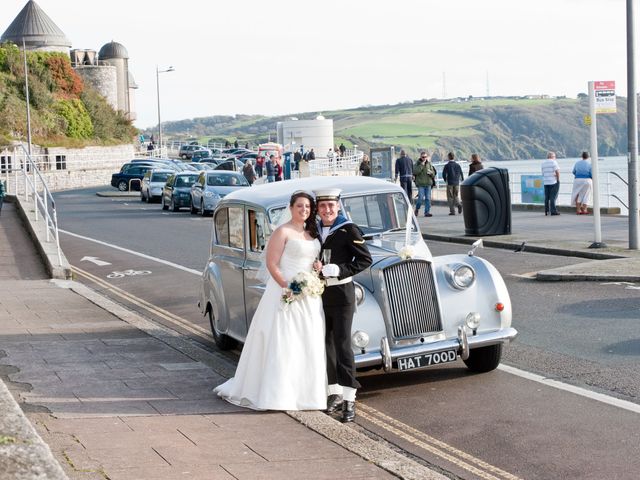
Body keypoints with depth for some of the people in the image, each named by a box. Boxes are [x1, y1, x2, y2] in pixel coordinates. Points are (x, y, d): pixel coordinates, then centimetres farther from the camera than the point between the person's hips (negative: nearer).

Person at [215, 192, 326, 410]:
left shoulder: (312, 233, 13)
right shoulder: (282, 232, -9)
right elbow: (271, 264, -13)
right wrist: (287, 287, -22)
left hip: (309, 295, 7)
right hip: (285, 292, -7)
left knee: (308, 344, 8)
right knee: (280, 343, -6)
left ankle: (304, 391, 16)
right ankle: (273, 394, -1)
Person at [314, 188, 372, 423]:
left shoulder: (348, 230, -8)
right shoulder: (314, 229, 8)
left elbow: (365, 259, -9)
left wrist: (339, 270, -18)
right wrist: (315, 267, -3)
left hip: (342, 293, -5)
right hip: (319, 294, 5)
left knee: (342, 344, -8)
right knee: (326, 344, 9)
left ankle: (349, 400, -7)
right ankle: (335, 393, 19)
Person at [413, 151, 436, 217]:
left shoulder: (429, 164, 11)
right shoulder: (417, 164, 1)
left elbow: (433, 174, 13)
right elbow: (415, 172, -15)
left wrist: (430, 172, -11)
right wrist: (422, 164, -16)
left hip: (428, 183, 3)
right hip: (421, 184, -3)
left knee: (428, 198, -1)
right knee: (421, 198, -9)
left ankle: (427, 212, 3)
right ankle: (417, 209, 15)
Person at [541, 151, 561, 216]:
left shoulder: (543, 163, 12)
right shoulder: (553, 162, -7)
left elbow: (543, 173, 9)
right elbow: (557, 171, -15)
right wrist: (558, 179, -4)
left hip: (546, 182, 6)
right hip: (553, 181, -6)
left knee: (547, 197, 9)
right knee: (553, 197, -5)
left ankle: (546, 211, 10)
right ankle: (553, 211, -8)